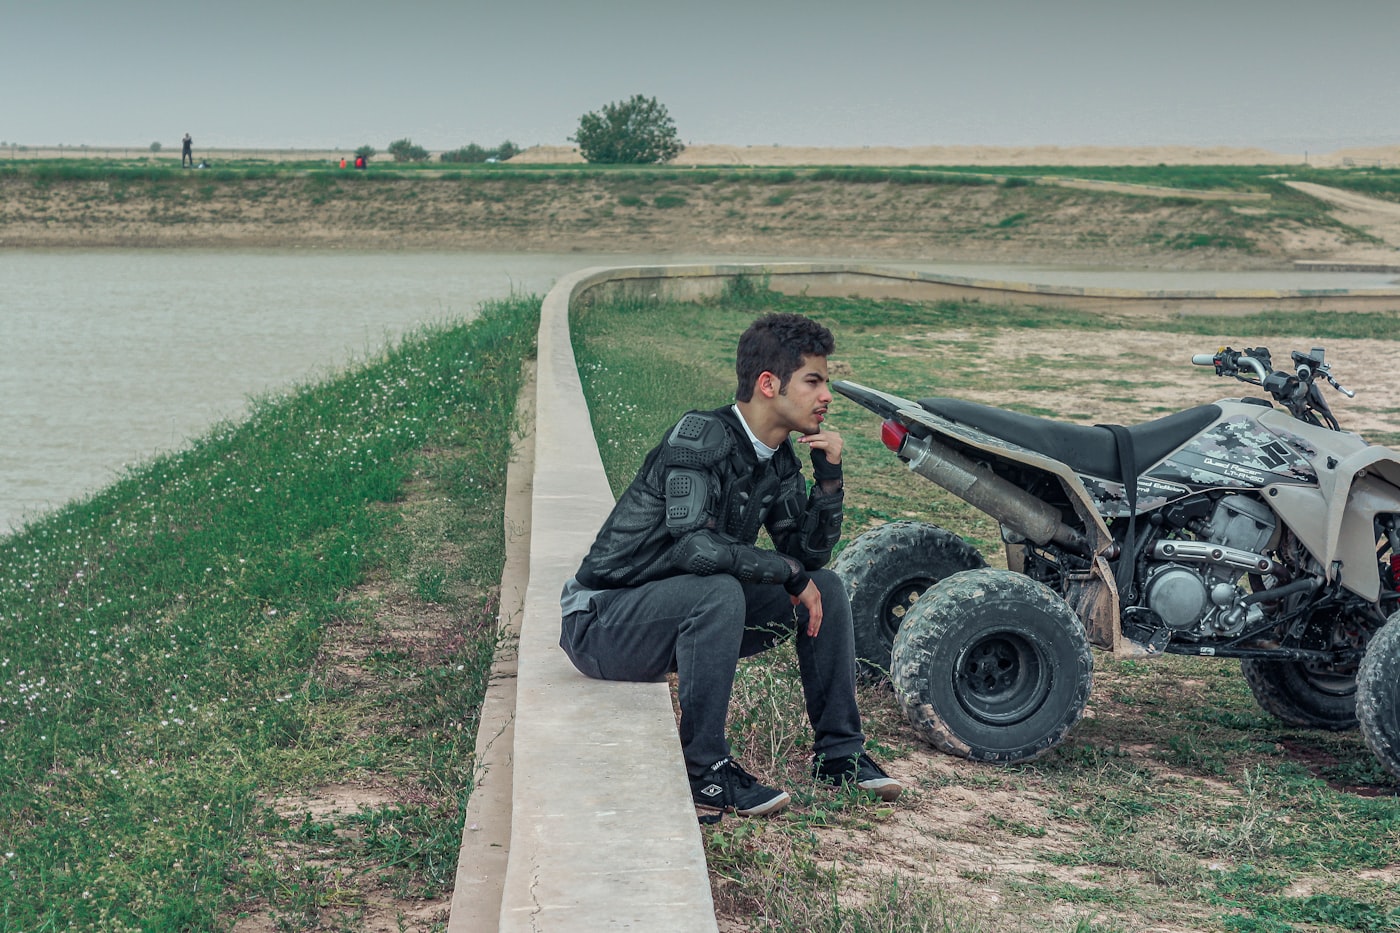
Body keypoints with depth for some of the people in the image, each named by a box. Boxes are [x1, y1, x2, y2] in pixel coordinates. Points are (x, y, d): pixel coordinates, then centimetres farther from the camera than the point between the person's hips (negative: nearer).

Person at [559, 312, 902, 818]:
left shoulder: (778, 459, 3)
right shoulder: (701, 436, -23)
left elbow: (810, 554, 5)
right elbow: (693, 544, -34)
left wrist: (830, 477, -8)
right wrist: (789, 572, -24)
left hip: (685, 614, 8)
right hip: (603, 620, -8)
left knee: (826, 589, 1)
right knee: (718, 592, -36)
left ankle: (838, 751, 8)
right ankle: (706, 772, -27)